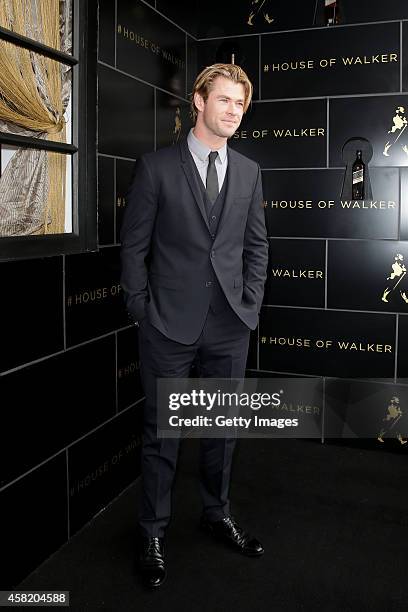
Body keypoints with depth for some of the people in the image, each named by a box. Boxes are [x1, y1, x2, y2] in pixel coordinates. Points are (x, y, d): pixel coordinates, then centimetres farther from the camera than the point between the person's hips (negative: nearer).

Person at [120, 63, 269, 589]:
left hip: (230, 326, 4)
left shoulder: (249, 172, 9)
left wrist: (250, 305, 4)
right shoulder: (155, 167, -3)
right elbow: (133, 246, -3)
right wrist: (141, 310, -6)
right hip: (170, 325, -3)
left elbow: (256, 245, 12)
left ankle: (216, 514, 36)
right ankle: (153, 533, 25)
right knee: (161, 431, 7)